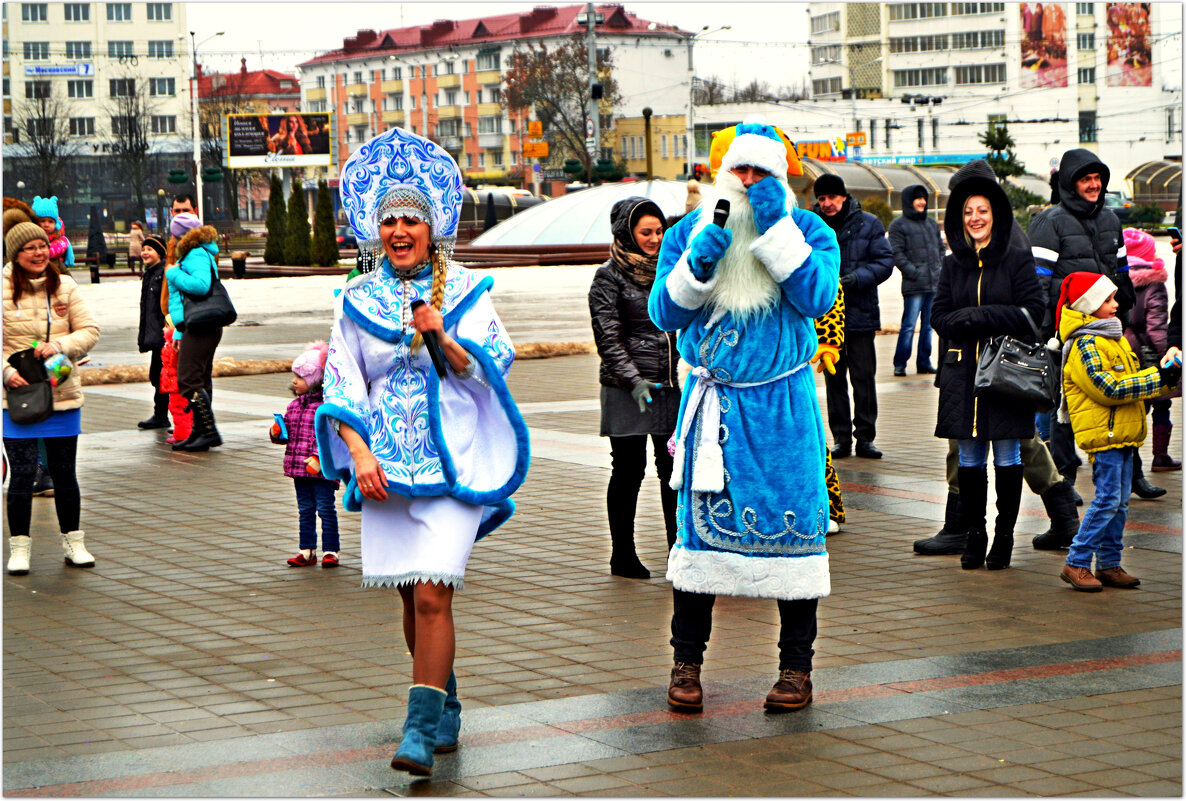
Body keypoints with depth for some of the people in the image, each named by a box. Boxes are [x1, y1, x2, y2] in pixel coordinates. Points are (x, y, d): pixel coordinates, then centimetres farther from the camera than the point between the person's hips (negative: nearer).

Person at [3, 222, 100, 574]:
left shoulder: (65, 287, 5)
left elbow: (90, 330, 4)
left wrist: (58, 346, -13)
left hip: (63, 394, 3)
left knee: (64, 472, 8)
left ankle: (73, 542, 21)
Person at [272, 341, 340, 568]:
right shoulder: (293, 406, 12)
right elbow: (288, 434, 20)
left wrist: (318, 458, -24)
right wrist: (277, 433, -1)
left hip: (321, 470, -7)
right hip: (299, 466, 7)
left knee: (325, 508, -1)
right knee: (305, 509, 13)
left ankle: (330, 551, 6)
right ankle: (307, 551, 20)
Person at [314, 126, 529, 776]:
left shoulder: (466, 292, 4)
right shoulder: (358, 300, 8)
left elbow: (491, 374, 0)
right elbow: (341, 385, 7)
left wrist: (443, 338, -16)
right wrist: (359, 453, -7)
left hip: (453, 461, -3)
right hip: (386, 465, 3)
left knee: (432, 594, -15)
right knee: (412, 598, 10)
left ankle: (422, 729, -14)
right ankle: (445, 708, 30)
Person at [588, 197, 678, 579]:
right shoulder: (609, 277, -3)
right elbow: (608, 338, -8)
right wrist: (634, 380, -18)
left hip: (671, 385, 5)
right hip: (626, 389, -5)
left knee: (675, 468, 2)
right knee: (629, 469, 0)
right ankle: (623, 556, 9)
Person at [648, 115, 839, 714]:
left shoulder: (808, 232, 2)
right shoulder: (689, 233, 6)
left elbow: (818, 298, -15)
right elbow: (663, 313, -2)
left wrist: (777, 232, -17)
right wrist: (698, 262, -17)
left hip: (781, 404, -1)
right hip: (710, 397, 1)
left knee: (791, 524, 0)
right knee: (700, 523, 0)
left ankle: (796, 667, 11)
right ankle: (686, 663, 11)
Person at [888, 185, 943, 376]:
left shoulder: (932, 224, 19)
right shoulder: (898, 225, 0)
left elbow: (941, 248, 24)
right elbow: (897, 253, -7)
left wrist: (940, 269, 9)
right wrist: (913, 272, -15)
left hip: (934, 284, 6)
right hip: (913, 286, -6)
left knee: (928, 325, 9)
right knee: (909, 325, -9)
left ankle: (924, 362, 15)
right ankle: (900, 364, -3)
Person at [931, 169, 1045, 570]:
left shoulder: (1017, 260, 0)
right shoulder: (953, 265, 11)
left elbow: (1032, 312, -6)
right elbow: (939, 316, 8)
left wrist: (981, 317, -14)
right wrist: (968, 322, -13)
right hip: (963, 371, 3)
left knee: (1007, 457, 1)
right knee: (969, 458, 5)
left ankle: (1004, 536, 9)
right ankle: (974, 534, 13)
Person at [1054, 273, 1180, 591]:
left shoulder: (1115, 338, 18)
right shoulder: (1085, 345, -13)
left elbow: (1131, 380, 21)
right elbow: (1109, 389, -21)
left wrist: (1166, 377, 5)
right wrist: (1157, 379, -18)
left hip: (1122, 434, 9)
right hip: (1102, 432, -9)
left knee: (1120, 500, 10)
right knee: (1107, 499, -10)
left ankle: (1109, 564, 16)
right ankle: (1076, 564, -6)